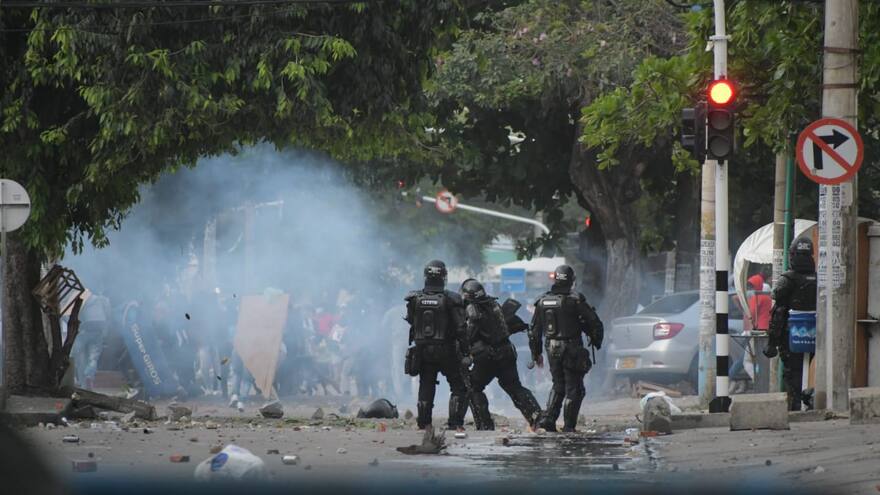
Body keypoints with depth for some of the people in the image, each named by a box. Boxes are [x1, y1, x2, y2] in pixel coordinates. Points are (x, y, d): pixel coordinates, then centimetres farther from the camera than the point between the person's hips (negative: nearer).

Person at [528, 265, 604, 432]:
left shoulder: (543, 301, 4)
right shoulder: (575, 300, -10)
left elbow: (534, 331, 10)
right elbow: (595, 324, -8)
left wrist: (536, 354, 19)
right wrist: (596, 342, 10)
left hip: (552, 349, 5)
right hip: (571, 349, -5)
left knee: (558, 387, 19)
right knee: (574, 389, 3)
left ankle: (548, 418, 4)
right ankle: (568, 426, 0)